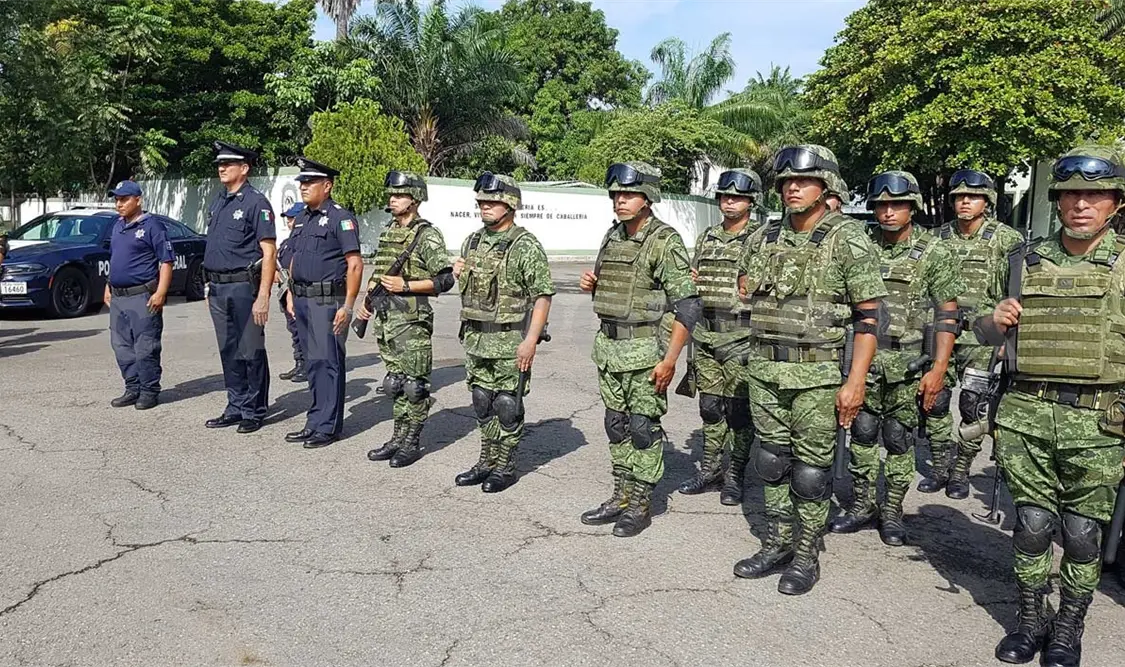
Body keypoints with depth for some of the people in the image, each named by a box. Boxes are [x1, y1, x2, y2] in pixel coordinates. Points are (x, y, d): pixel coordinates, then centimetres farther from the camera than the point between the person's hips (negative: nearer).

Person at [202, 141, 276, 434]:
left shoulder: (256, 202, -9)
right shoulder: (217, 202, 15)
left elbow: (269, 252, -14)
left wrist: (263, 296, -20)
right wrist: (210, 287, 15)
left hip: (243, 287, -8)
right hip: (218, 289, 8)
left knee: (251, 352, 1)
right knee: (228, 352, 13)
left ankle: (254, 412, 11)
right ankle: (236, 408, 23)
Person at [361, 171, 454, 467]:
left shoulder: (428, 236, -9)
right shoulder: (387, 232, 15)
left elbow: (445, 279, -13)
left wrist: (406, 285, -18)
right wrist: (367, 299, 13)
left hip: (412, 320, -8)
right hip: (385, 319, 8)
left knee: (414, 384, -1)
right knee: (394, 382, 14)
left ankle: (412, 443, 9)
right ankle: (398, 438, 23)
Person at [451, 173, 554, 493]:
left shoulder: (526, 246, -11)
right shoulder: (472, 241, 11)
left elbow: (542, 295, -14)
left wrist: (531, 340, -21)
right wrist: (458, 275, 0)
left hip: (510, 340, -7)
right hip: (476, 338, 7)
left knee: (507, 405, 1)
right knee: (482, 403, 14)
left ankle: (505, 467, 14)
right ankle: (486, 462, 26)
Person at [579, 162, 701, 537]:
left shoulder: (665, 242, -12)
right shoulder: (612, 238, 11)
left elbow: (688, 305, -16)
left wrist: (670, 359, -20)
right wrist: (591, 285, 1)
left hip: (645, 350, -7)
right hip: (609, 346, 8)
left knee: (644, 428, 1)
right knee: (617, 426, 14)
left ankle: (641, 505, 13)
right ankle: (620, 498, 26)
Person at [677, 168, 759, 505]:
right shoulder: (707, 237, 14)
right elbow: (692, 279, 21)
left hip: (740, 339, -5)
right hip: (705, 336, 5)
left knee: (738, 410, 2)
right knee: (709, 406, 13)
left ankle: (735, 476, 15)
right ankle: (709, 468, 25)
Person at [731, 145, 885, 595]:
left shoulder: (848, 240, -8)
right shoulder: (763, 237, 8)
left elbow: (868, 316, -10)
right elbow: (745, 287, 24)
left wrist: (856, 381, -15)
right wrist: (750, 291, 2)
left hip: (817, 373, -5)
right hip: (764, 367, 5)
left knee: (811, 469, 3)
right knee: (771, 460, 14)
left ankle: (807, 555, 19)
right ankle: (777, 544, 28)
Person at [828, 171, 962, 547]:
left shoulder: (934, 255, -3)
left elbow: (947, 316, -5)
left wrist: (938, 368, -12)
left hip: (908, 364, -3)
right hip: (864, 357, 3)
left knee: (899, 438, 6)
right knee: (861, 433, 9)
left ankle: (892, 511, 19)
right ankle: (862, 506, 21)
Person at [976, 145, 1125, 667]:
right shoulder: (1023, 262, 8)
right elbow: (984, 334, 16)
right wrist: (995, 320, -6)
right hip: (1026, 414, 2)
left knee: (1083, 532, 8)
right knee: (1032, 524, 9)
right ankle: (1031, 619, 26)